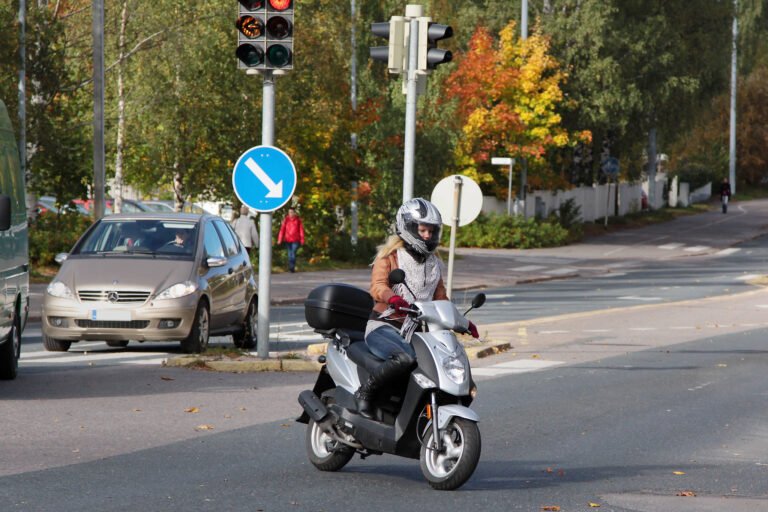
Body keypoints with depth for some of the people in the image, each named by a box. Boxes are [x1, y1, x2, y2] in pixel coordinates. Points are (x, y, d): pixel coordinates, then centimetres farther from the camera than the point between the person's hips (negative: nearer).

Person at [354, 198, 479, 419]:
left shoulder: (433, 263, 20)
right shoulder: (389, 256, 0)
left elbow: (440, 297, 25)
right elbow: (377, 286, -17)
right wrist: (393, 297, -40)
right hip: (385, 326, -7)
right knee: (404, 358, -38)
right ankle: (364, 392, -19)